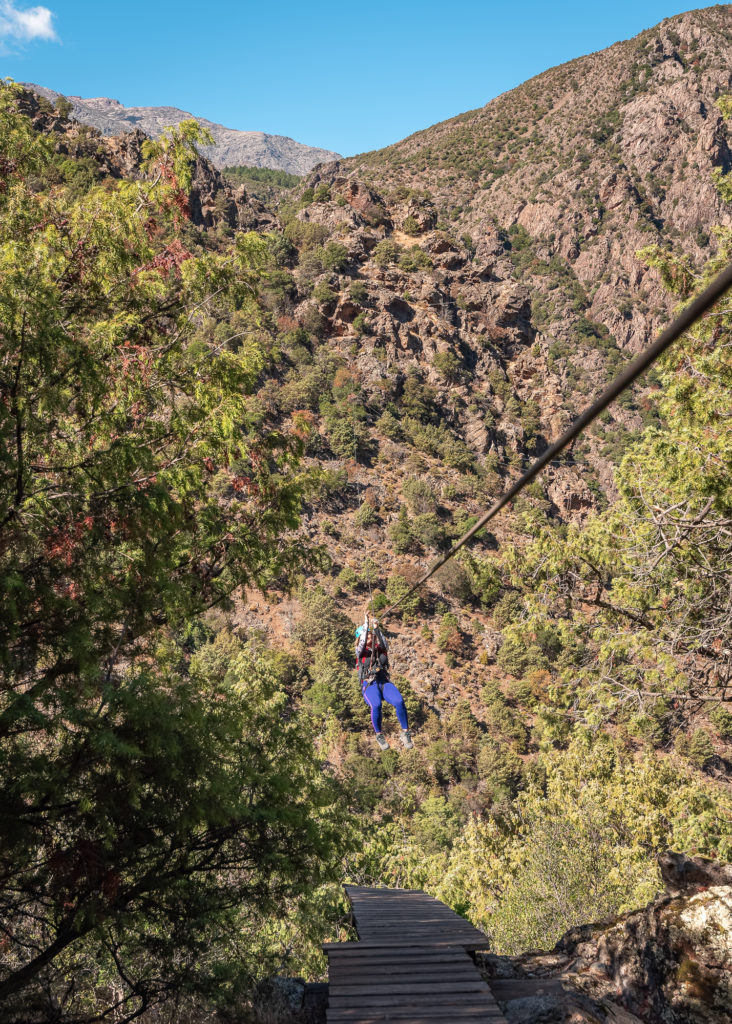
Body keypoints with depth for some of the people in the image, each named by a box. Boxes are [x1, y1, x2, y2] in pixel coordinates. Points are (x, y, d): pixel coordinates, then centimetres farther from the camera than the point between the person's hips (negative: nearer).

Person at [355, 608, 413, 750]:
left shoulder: (380, 648, 15)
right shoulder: (360, 652, 9)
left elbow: (384, 643, -8)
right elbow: (362, 644, -13)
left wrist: (376, 628, -19)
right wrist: (365, 624, -17)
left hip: (385, 683, 2)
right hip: (369, 685, -2)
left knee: (399, 702, -29)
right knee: (376, 705, -36)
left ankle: (406, 733, -14)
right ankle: (379, 735, -14)